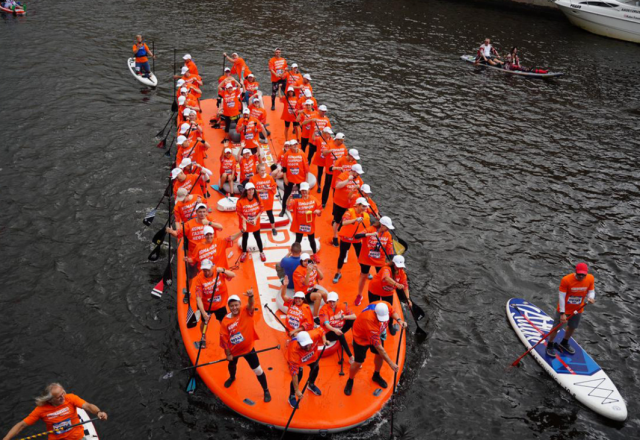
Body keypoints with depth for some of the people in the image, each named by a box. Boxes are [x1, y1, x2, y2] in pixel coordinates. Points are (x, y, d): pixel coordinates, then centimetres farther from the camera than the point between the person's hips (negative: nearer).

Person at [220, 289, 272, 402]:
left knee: (258, 370, 2)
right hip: (233, 350, 2)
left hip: (248, 348, -2)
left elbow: (251, 305, -43)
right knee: (232, 365, 32)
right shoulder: (225, 321, -17)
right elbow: (224, 338, -9)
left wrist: (250, 296, -67)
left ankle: (266, 391, 21)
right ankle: (232, 378, 66)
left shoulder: (246, 312, -20)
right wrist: (228, 354, -5)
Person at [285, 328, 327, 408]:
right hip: (296, 359, -4)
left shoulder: (314, 335, -42)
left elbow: (321, 330, -16)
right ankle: (292, 397, 10)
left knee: (316, 367, 14)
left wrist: (324, 340, -30)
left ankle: (311, 385, 49)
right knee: (298, 374, -16)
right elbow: (294, 373, -40)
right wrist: (297, 390, -37)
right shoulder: (294, 351, -47)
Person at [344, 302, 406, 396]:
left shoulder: (385, 305, -32)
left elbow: (393, 312, -3)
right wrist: (391, 363, -34)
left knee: (380, 355, 15)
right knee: (358, 362, 3)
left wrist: (399, 320, -24)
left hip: (377, 333, 6)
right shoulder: (370, 321, -47)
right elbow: (378, 346, -39)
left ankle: (376, 376, 45)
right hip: (361, 337, -6)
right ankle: (350, 381, 32)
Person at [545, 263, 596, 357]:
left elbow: (591, 291, -2)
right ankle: (550, 346, 28)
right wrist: (562, 313, -22)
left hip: (578, 310, 4)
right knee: (556, 327, 5)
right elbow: (561, 297, -22)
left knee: (572, 328, 22)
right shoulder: (566, 280, -28)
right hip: (564, 309, -4)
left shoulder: (590, 279, -15)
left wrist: (590, 298, -28)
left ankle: (564, 344, 48)